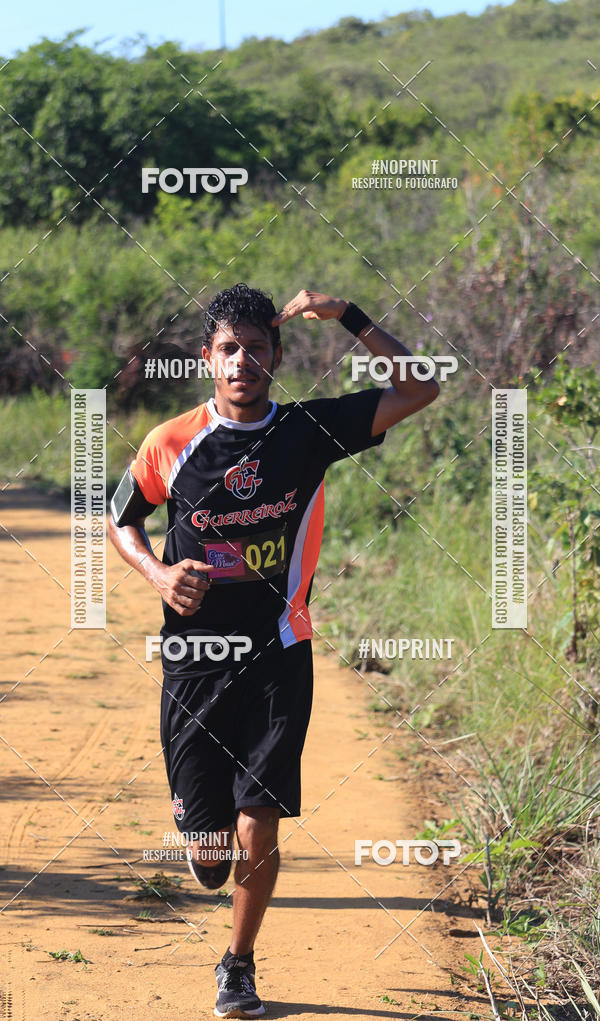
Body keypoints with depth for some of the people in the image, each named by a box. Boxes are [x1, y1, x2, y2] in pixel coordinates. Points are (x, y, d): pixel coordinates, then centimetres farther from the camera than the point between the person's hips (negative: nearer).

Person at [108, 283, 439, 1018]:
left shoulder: (309, 431, -3)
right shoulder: (172, 444, -3)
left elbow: (419, 388, -5)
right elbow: (120, 520, 14)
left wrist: (346, 317, -12)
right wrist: (157, 574, -6)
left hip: (277, 660, 0)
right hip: (194, 661, 0)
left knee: (257, 829, -8)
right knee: (209, 851, 2)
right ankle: (210, 847, 42)